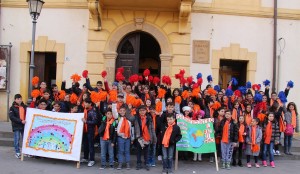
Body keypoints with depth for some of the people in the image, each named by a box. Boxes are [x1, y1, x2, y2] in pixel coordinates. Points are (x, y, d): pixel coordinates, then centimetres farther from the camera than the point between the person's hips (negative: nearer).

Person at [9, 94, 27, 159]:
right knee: (17, 139, 1)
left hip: (24, 125, 3)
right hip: (16, 126, -3)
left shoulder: (25, 107, 8)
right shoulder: (12, 107, -2)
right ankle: (17, 152, 12)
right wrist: (21, 121, -22)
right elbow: (11, 117, -13)